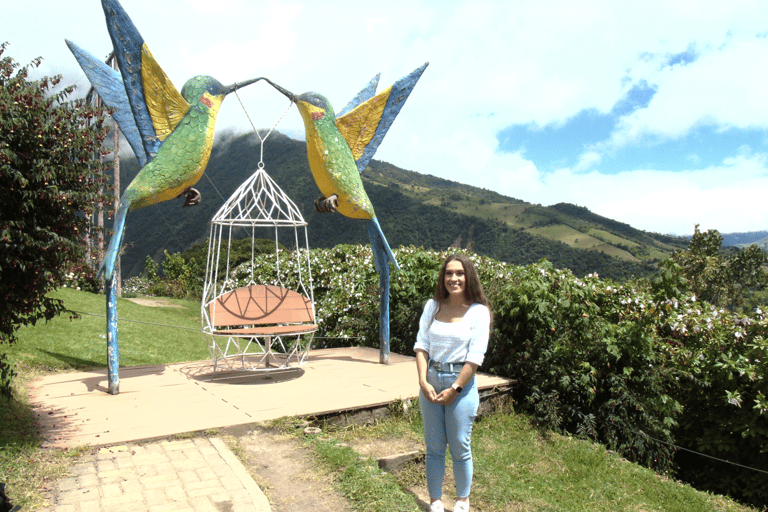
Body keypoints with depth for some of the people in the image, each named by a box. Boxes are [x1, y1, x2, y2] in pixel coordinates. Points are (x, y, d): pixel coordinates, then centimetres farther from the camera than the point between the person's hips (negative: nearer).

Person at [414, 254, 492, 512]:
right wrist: (423, 381, -8)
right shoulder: (432, 306, 5)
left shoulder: (478, 311, -6)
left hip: (461, 383, -3)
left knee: (460, 447, 7)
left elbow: (475, 357, -9)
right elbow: (421, 345, 2)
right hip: (430, 381, 3)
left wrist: (454, 389, -11)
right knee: (434, 447, 11)